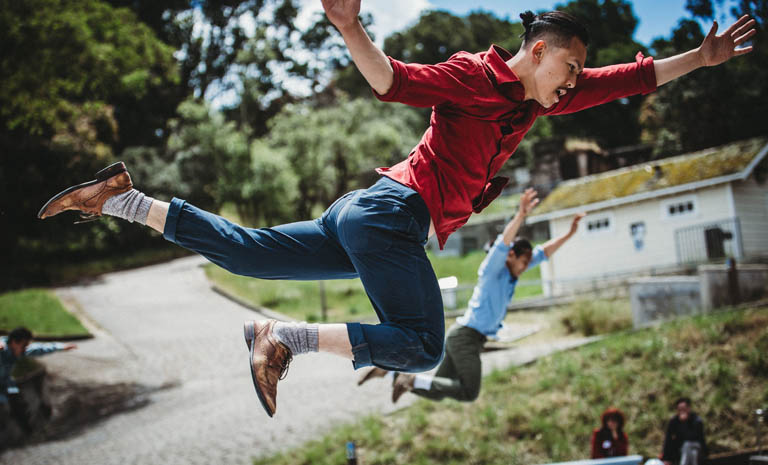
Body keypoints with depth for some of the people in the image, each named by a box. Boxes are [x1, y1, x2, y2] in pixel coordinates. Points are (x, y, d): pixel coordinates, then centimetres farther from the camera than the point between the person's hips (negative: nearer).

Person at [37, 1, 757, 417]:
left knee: (245, 251, 8)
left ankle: (125, 198, 10)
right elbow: (396, 82, -18)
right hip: (392, 210, -9)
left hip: (370, 217, 9)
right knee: (421, 346, -14)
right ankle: (284, 338, -17)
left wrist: (699, 58, 23)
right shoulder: (477, 76, -7)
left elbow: (626, 79, 24)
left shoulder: (536, 99, 18)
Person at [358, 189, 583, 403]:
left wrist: (569, 234, 12)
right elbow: (503, 243, -31)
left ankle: (387, 371, 11)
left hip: (473, 338, 9)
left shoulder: (512, 272, 13)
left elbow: (543, 253, 19)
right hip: (466, 336, -9)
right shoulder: (492, 269, -11)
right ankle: (413, 380, -9)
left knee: (436, 392, 9)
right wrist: (521, 215, -45)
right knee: (469, 393, -15)